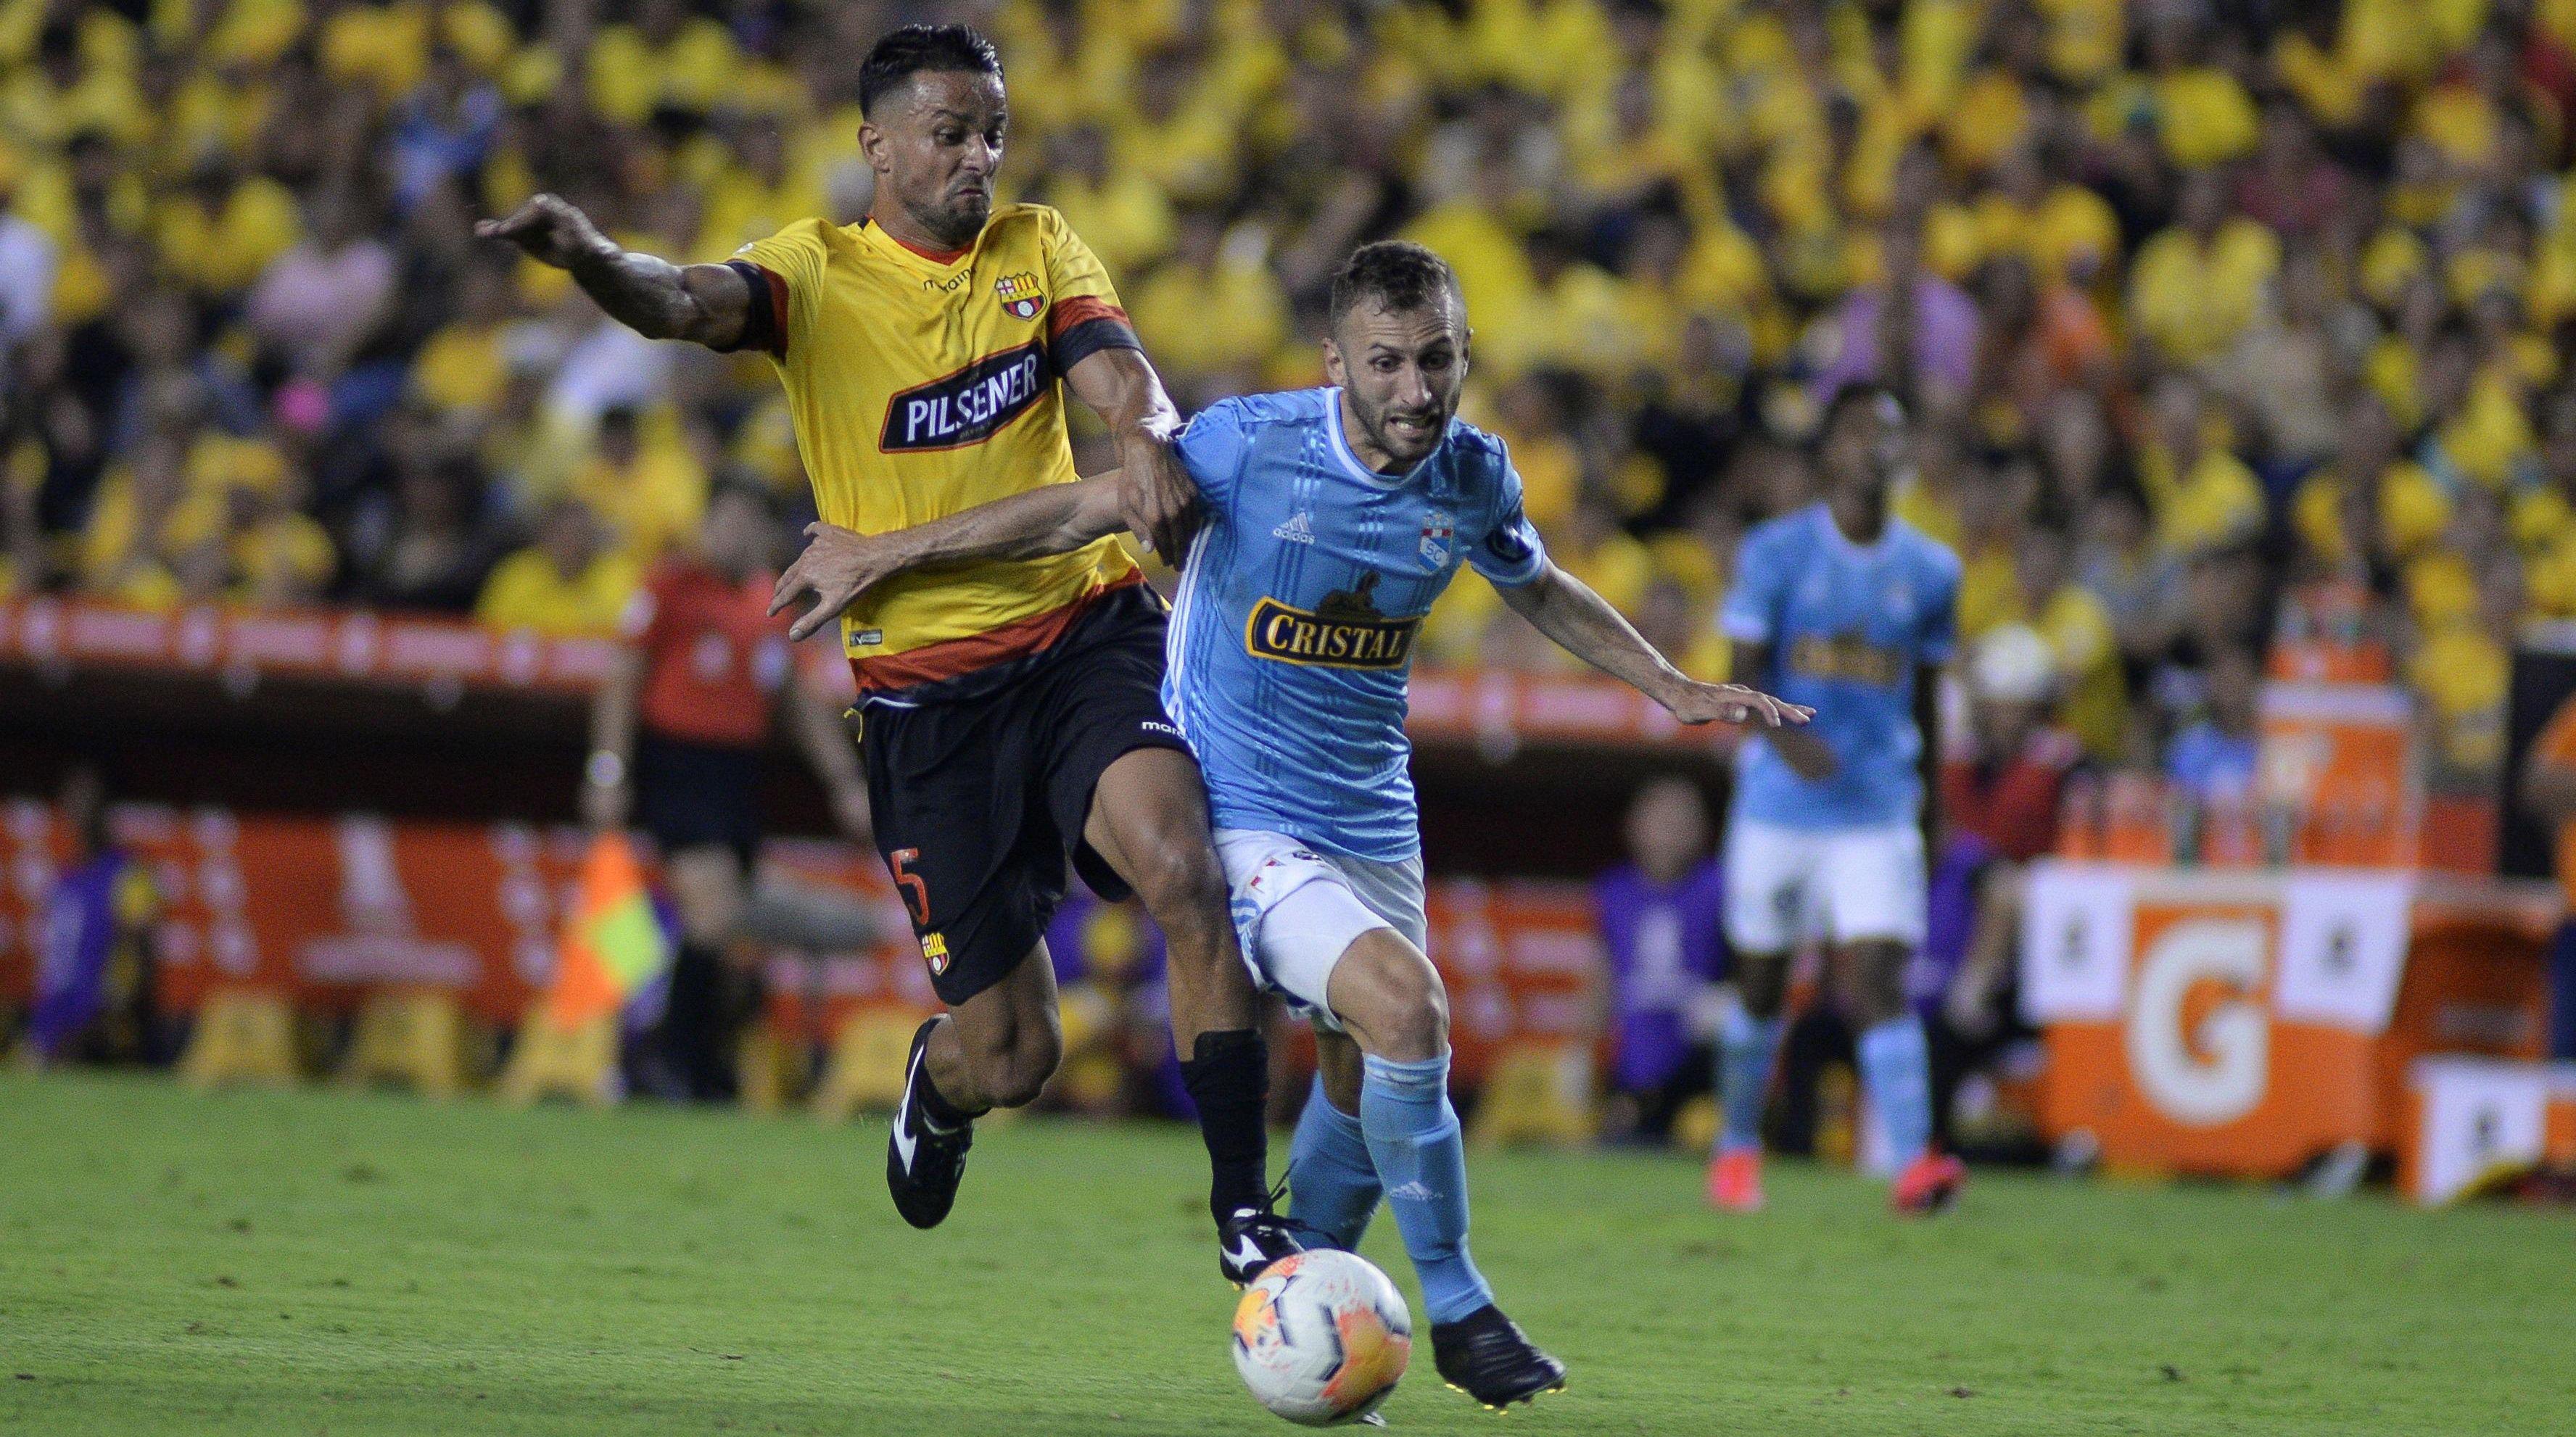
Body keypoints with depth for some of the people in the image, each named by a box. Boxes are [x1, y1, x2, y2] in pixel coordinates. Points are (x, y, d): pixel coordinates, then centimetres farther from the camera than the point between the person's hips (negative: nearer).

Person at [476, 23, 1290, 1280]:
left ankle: (1242, 1210, -18)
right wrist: (592, 259, -44)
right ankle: (940, 1084, 39)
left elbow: (1114, 370, -8)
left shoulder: (1038, 248, 8)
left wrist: (1147, 436, -33)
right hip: (926, 683, -2)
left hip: (1087, 627, 2)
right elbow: (686, 303, -20)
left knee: (1181, 868, -27)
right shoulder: (818, 270, -1)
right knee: (1011, 1056, -1)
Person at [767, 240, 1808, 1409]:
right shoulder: (1248, 444, -18)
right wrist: (886, 553, -1)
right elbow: (1080, 512, -5)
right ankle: (1456, 1311, -13)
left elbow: (1541, 591, 19)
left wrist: (1672, 689, 17)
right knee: (1403, 1003, -24)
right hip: (1241, 818, -6)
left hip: (1372, 823, 6)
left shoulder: (1474, 478, -3)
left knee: (1364, 1079, 12)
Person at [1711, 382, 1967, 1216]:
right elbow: (1743, 676, -6)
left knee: (1879, 982, -14)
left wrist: (1929, 805, 19)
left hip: (1879, 811, 1)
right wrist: (1784, 737, -26)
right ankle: (1737, 1150, 31)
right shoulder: (1775, 553, -2)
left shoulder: (1929, 572, 7)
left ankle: (1913, 1163, -26)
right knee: (1762, 984, 11)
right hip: (1779, 806, -1)